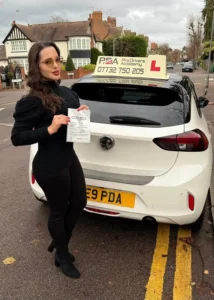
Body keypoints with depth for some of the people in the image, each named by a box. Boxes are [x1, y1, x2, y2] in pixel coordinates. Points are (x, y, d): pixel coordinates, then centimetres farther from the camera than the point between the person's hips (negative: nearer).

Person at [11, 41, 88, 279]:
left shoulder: (66, 92, 3)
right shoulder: (32, 101, -19)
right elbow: (17, 138, -18)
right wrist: (49, 129, -29)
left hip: (70, 158, 8)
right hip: (49, 167, -8)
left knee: (79, 203, 20)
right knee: (59, 211, 11)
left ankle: (58, 242, 46)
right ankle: (62, 257, 38)